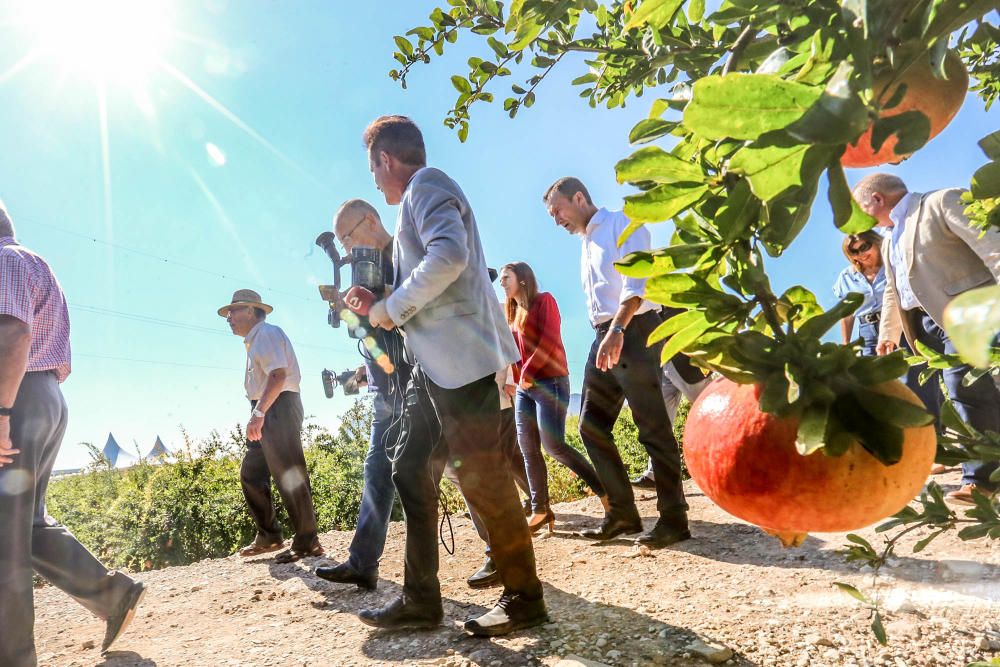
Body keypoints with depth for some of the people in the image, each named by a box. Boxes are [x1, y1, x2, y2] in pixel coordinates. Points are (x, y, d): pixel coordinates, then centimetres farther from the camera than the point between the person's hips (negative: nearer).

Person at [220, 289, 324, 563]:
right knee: (251, 474, 10)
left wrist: (259, 412, -25)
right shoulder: (254, 341, 24)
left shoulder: (267, 333, -6)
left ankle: (306, 542, -3)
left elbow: (278, 375, -19)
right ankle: (268, 536, 18)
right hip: (265, 413, 10)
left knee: (288, 476, -9)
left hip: (279, 408, -10)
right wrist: (258, 415, 16)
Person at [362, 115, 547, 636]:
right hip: (434, 363, 10)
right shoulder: (418, 198, 26)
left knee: (481, 476, -5)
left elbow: (449, 255, -25)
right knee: (411, 471, 9)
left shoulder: (426, 183, -5)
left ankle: (524, 599, 10)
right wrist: (378, 305, 20)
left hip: (459, 356, -10)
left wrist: (393, 307, -14)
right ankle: (420, 600, 16)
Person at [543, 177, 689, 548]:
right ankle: (621, 512, 15)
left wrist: (617, 330, -30)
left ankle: (673, 518, 2)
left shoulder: (621, 226, -2)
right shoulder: (586, 245, 23)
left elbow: (635, 282, -17)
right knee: (591, 426, 6)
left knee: (652, 427, -7)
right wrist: (606, 335, 14)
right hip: (604, 337, 9)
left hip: (633, 332, -9)